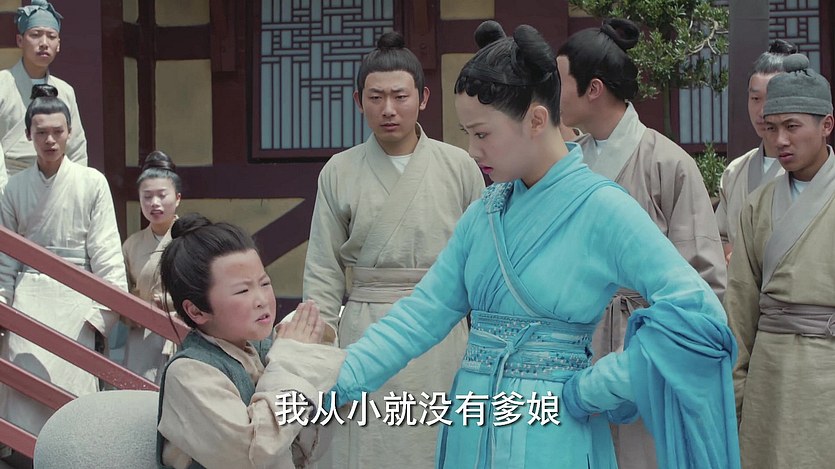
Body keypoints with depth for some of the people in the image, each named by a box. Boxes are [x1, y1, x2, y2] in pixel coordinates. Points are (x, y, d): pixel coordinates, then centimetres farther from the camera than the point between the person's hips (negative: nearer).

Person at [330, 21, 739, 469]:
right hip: (470, 431, 6)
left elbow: (695, 313, -20)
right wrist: (336, 384, -5)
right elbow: (423, 313, 3)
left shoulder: (601, 208, -13)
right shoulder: (485, 212, 5)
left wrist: (594, 387, -16)